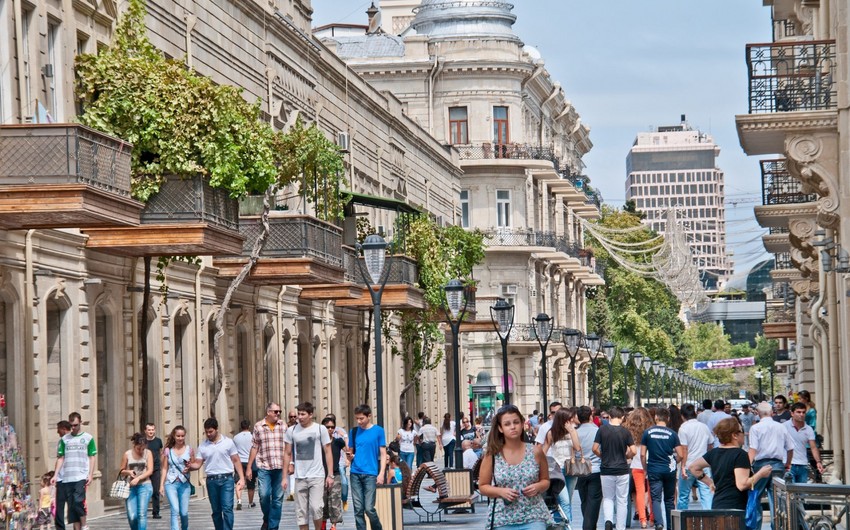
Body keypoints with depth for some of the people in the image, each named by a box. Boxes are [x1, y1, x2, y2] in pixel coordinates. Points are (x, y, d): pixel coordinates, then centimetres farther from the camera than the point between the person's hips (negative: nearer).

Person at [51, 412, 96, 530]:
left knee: (78, 501, -17)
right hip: (66, 478, 4)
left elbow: (92, 458, 4)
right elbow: (60, 458, 12)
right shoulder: (64, 439, 12)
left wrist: (90, 475, -6)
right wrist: (55, 475, 3)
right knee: (71, 505, 2)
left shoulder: (88, 438, 5)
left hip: (81, 477, -4)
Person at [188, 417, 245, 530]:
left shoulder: (228, 442, 2)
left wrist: (241, 478, -2)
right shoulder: (202, 446, 8)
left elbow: (236, 461, 4)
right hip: (211, 480, 3)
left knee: (227, 508, -12)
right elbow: (198, 464, 6)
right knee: (216, 511, 7)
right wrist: (190, 465, -17)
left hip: (226, 479, -3)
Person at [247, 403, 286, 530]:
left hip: (280, 467, 1)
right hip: (264, 467, -1)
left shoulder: (283, 426, 6)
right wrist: (249, 467, 6)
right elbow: (254, 448, 6)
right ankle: (266, 519, 18)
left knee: (278, 498, 2)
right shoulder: (258, 426, 4)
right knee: (264, 495, -10)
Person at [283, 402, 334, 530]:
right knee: (301, 511, 4)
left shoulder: (320, 429, -2)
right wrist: (285, 477, 5)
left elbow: (328, 452, 1)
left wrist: (330, 475, -3)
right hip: (299, 477, 3)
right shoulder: (291, 431, 3)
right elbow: (287, 454, 9)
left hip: (317, 476, -3)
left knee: (316, 508, -13)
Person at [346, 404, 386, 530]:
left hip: (370, 474, -4)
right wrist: (349, 456, -9)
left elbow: (383, 454, 0)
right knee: (358, 509, 2)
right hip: (355, 473, 4)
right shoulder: (354, 431, 9)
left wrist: (381, 473, -9)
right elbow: (351, 453, 15)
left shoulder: (378, 431, 0)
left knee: (369, 508, -8)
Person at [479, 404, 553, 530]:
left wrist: (537, 487, -11)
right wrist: (501, 492, -13)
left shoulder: (535, 452, 1)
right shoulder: (492, 455, -1)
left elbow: (545, 480, 12)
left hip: (534, 517, -1)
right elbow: (483, 486, 6)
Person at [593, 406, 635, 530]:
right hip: (622, 470, -1)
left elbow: (595, 448, -6)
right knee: (621, 501, 8)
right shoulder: (625, 432, -6)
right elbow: (633, 451, -9)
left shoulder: (602, 430, -5)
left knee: (608, 498, 15)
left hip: (606, 470, 1)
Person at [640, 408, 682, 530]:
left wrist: (645, 469, 9)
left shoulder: (648, 432, -3)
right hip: (669, 470, 1)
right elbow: (681, 455, -4)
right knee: (669, 499, 14)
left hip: (653, 470, -1)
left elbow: (642, 454, -3)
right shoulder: (672, 434, -3)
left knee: (656, 498, -3)